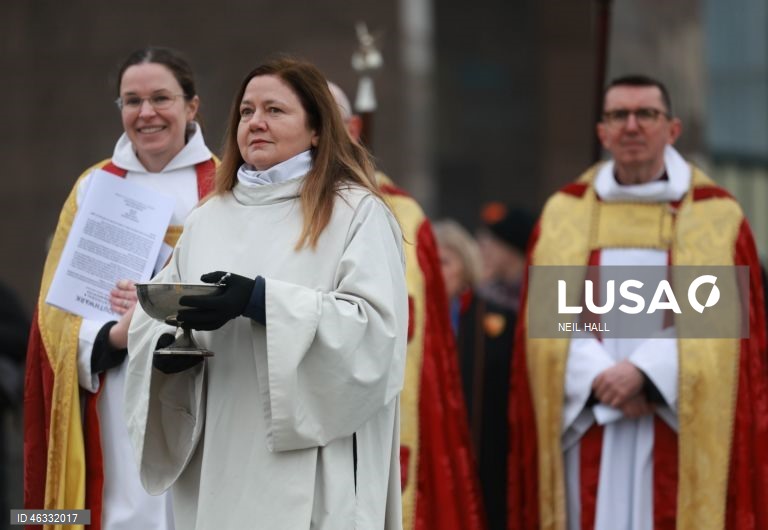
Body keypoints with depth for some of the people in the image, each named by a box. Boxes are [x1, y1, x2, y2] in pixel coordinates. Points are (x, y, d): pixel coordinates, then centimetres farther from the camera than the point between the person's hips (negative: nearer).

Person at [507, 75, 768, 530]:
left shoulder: (717, 216, 7)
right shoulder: (565, 214, 12)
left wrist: (643, 371, -14)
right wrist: (601, 379, -12)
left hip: (678, 430, -1)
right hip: (587, 428, 2)